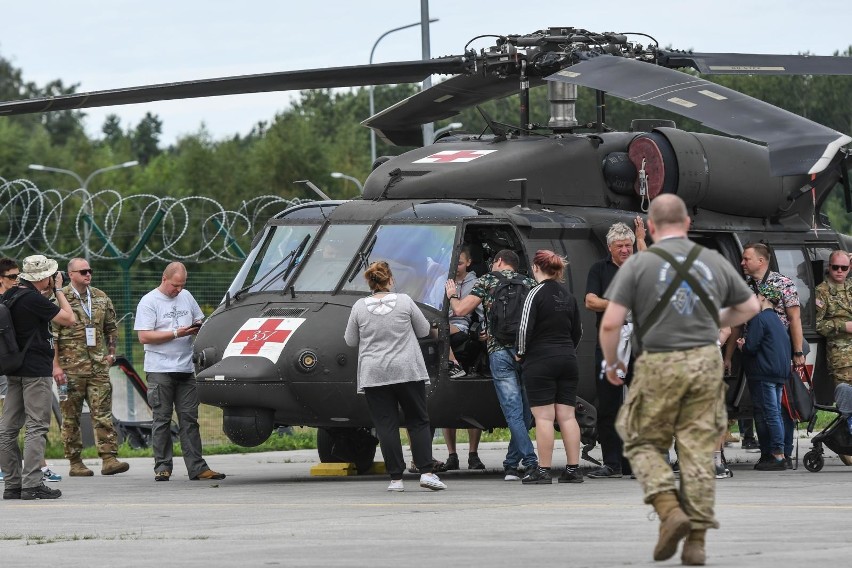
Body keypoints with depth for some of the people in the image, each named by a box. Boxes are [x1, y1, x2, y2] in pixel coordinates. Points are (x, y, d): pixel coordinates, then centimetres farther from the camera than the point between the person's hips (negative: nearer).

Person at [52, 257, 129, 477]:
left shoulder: (101, 298, 11)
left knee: (103, 412, -4)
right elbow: (52, 335, -6)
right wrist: (56, 364, -10)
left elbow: (111, 328, 22)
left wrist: (111, 352, 13)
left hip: (98, 366, 4)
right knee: (71, 416, 2)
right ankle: (75, 462, 8)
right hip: (71, 367, -4)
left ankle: (109, 458, -8)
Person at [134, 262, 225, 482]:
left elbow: (199, 321, 24)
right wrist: (176, 333, -16)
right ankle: (162, 468, 2)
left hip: (185, 370, 5)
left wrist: (198, 329, -1)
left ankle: (197, 468, 1)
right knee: (162, 420, -1)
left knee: (189, 420, 3)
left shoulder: (186, 297, 15)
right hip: (160, 370, -5)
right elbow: (144, 337, -11)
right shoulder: (149, 302, -3)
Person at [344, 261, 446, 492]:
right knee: (418, 422, 7)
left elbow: (350, 341, 8)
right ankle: (426, 472, -3)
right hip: (408, 372, 0)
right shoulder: (404, 301, -3)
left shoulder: (359, 307, -1)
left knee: (386, 426, 2)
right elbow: (424, 330, 7)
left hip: (374, 375, 0)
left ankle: (396, 478, -1)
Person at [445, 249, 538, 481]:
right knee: (525, 412, 11)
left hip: (500, 351, -2)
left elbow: (460, 310, 2)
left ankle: (531, 463, -13)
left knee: (514, 413, -4)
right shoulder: (529, 283, 15)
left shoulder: (487, 280, 8)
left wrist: (452, 296, 24)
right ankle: (511, 465, 13)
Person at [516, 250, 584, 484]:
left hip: (540, 361, -6)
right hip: (567, 360, 6)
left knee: (543, 417, -6)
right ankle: (573, 469, 4)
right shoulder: (568, 296, 11)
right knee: (567, 415, 6)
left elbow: (525, 327, -14)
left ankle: (543, 470, -6)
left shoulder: (537, 293, -10)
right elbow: (578, 330, 17)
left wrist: (522, 353, 0)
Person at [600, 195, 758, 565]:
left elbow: (610, 323, -8)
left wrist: (610, 362, 9)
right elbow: (749, 307, 19)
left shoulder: (639, 264, -4)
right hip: (706, 363, 3)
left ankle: (670, 510, -8)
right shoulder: (714, 262, 6)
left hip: (659, 366, -3)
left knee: (644, 443, 13)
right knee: (698, 451, 6)